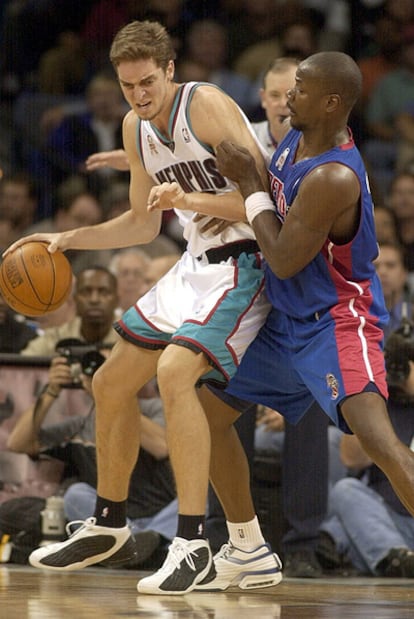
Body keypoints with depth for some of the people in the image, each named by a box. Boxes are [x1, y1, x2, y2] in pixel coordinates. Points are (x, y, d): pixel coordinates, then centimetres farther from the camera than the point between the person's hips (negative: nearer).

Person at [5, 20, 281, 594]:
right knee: (111, 383, 12)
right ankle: (107, 524, 32)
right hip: (197, 262, 9)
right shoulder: (136, 127, 8)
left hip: (244, 261, -9)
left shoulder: (207, 105, -17)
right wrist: (69, 240, 11)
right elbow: (143, 222, 21)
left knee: (175, 370, -30)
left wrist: (191, 199, -36)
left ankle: (192, 543, -29)